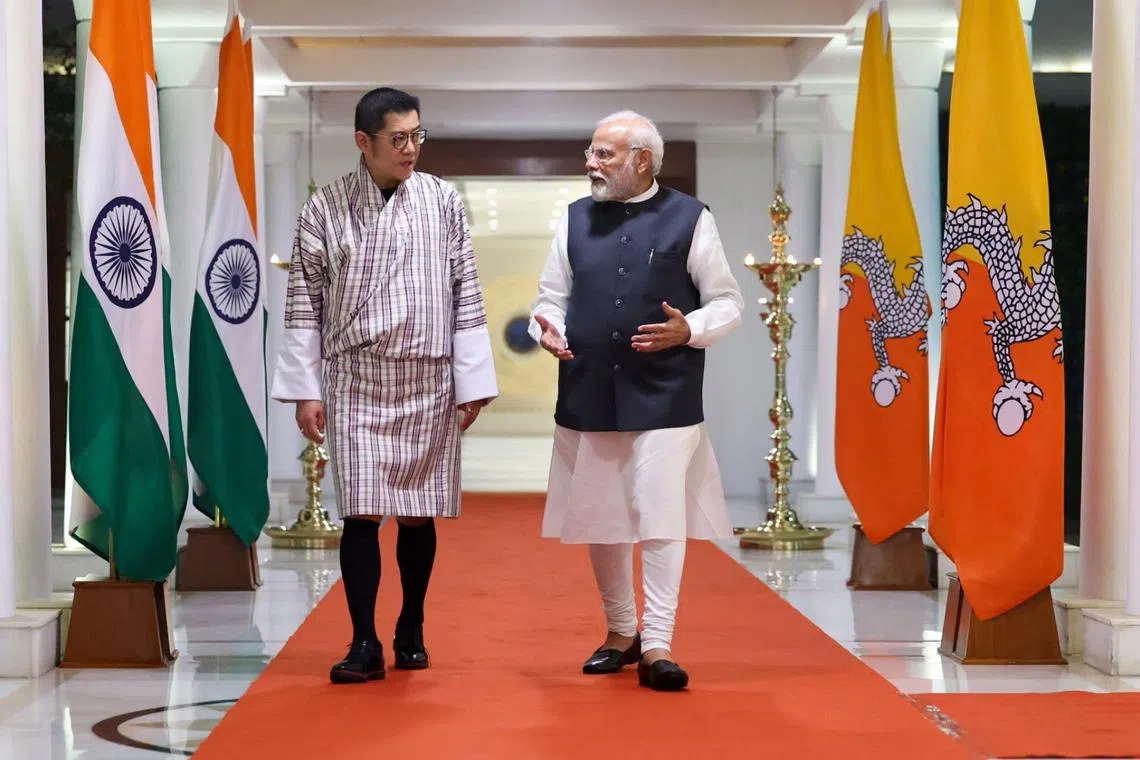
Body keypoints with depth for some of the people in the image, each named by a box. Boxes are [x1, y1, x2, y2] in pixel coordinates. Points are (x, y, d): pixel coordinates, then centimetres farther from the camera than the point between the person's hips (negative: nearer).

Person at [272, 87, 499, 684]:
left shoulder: (443, 202, 2)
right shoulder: (326, 209, -1)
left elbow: (465, 294, 3)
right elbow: (305, 302, 1)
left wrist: (472, 383, 1)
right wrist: (305, 390, -2)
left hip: (427, 378, 1)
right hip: (355, 378, -1)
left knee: (418, 512, 8)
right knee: (362, 511, -6)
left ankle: (411, 632, 25)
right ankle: (365, 645, 2)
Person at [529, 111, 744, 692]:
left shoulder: (689, 219, 0)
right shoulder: (574, 220, 10)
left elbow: (728, 303, 3)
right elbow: (551, 296, 15)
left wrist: (687, 331, -16)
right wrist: (547, 328, -8)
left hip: (664, 399, -4)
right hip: (588, 397, 4)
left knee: (661, 518, -9)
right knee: (600, 519, 12)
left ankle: (656, 647, -3)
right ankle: (621, 632, 29)